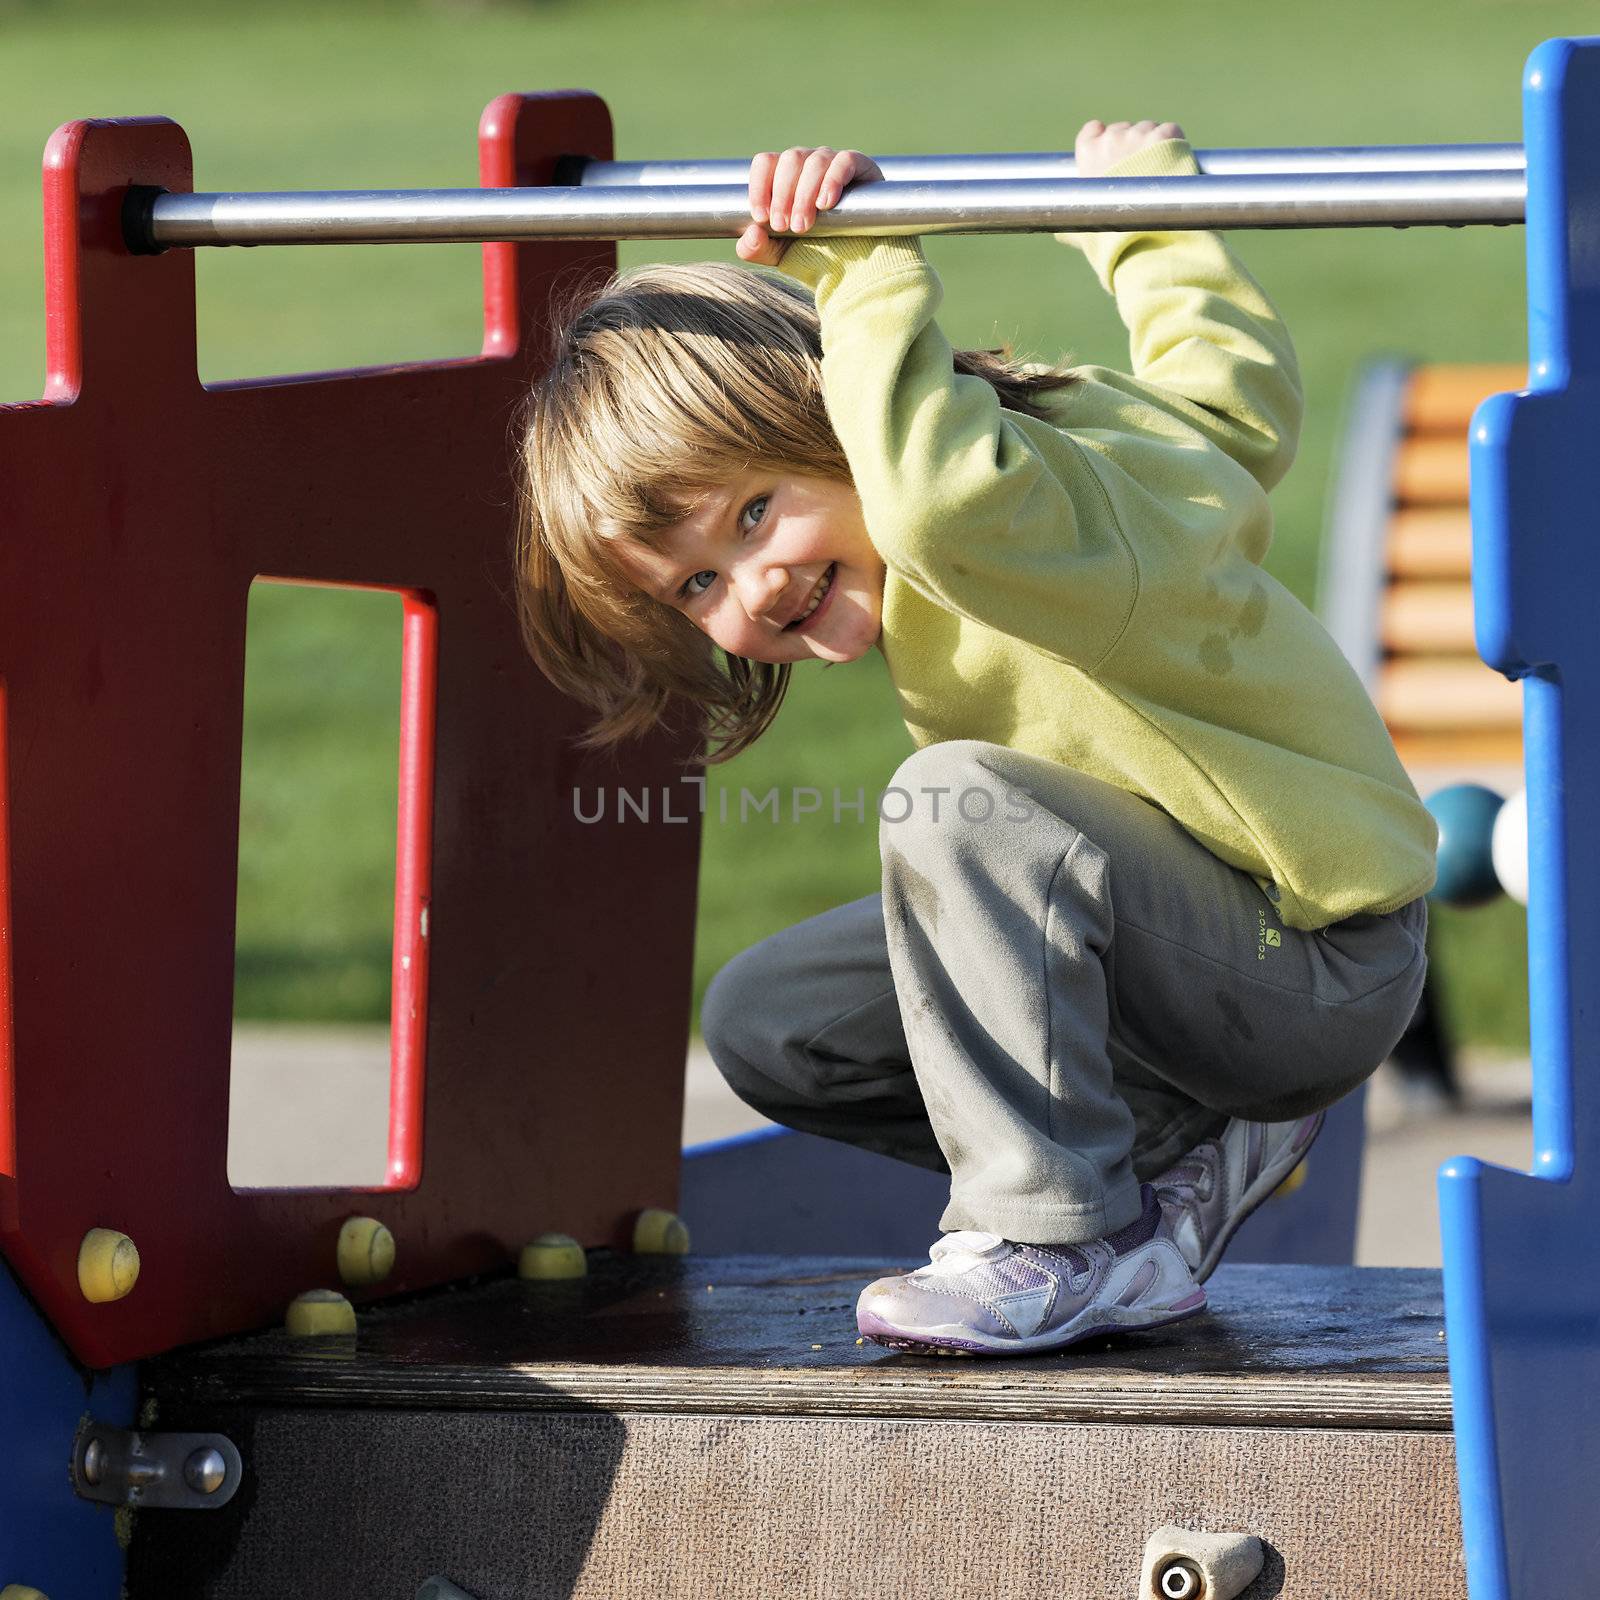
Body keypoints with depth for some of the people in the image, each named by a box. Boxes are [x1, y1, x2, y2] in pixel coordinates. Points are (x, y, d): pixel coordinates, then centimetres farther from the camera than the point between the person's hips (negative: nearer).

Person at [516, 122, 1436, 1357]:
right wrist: (1147, 204, 34)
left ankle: (1066, 1242, -23)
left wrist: (866, 271, -42)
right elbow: (1244, 396, 19)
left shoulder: (1027, 490, -27)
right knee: (764, 1023, 5)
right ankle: (1177, 1156, 8)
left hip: (1322, 963, -11)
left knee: (958, 803, -33)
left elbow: (940, 501, -55)